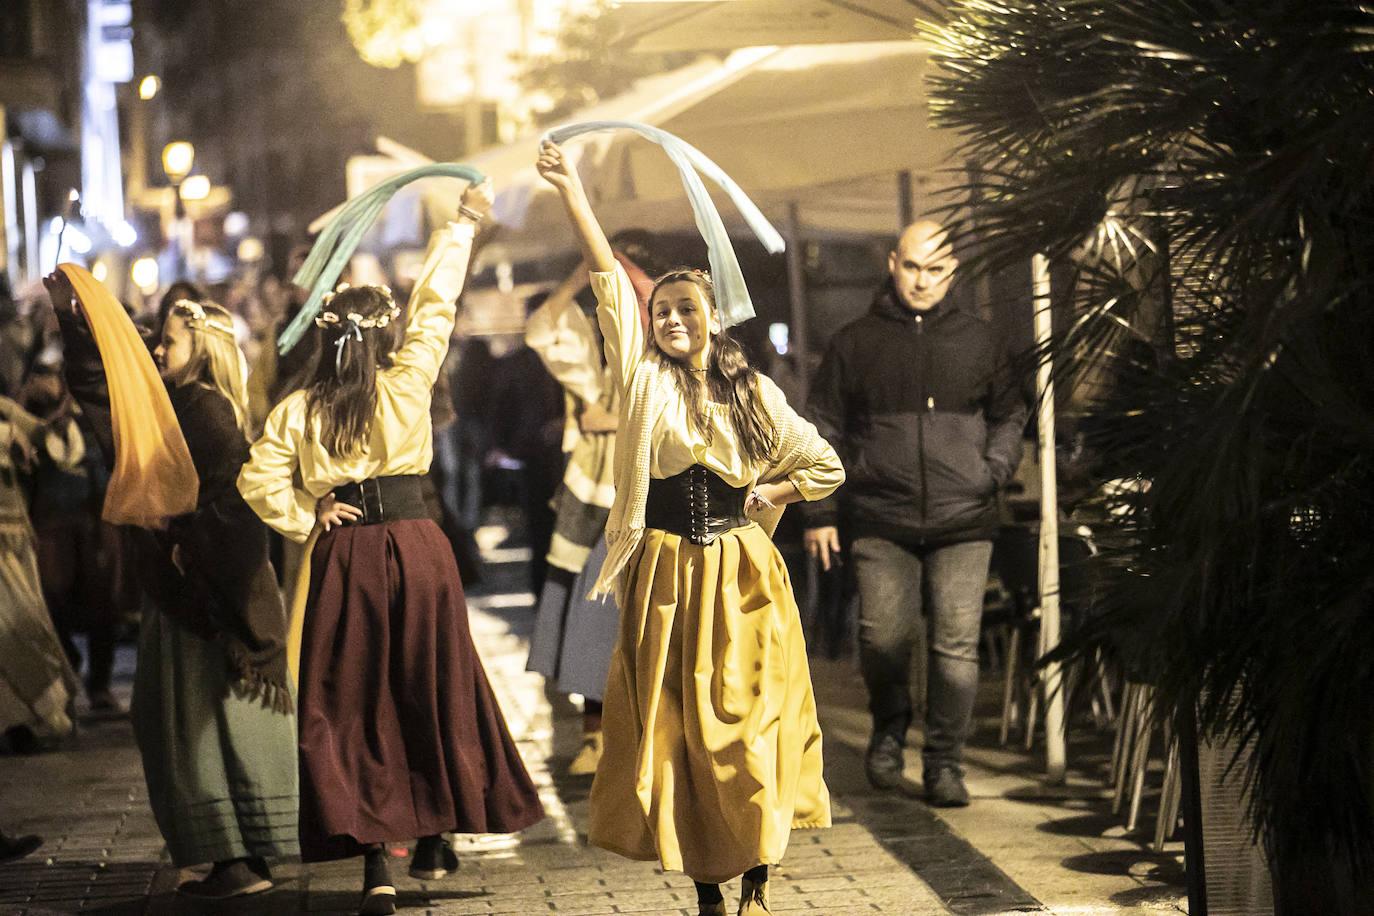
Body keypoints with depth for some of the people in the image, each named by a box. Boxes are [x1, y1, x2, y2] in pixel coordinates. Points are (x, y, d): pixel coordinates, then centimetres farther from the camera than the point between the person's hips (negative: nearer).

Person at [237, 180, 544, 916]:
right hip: (417, 547, 0)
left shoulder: (296, 410, -1)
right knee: (432, 690, 12)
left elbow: (259, 481, -8)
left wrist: (308, 517, 4)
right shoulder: (405, 385, -2)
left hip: (343, 559, 0)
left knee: (353, 704, 3)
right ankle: (434, 838, 19)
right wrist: (463, 222, 17)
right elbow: (435, 306, 8)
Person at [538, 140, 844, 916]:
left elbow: (826, 469, 14)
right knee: (675, 729, -1)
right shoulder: (644, 379, 3)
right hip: (666, 578, 0)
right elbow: (610, 284, -4)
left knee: (749, 725, -2)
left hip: (741, 576, 0)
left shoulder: (755, 394, 6)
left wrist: (765, 493, 1)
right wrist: (574, 195, -9)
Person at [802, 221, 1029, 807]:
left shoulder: (976, 340, 11)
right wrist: (819, 512, 5)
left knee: (957, 644, -5)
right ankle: (889, 727, 21)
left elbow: (1009, 413, 24)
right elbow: (822, 430, 10)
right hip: (881, 521, -1)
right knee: (883, 637, -8)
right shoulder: (855, 343, 7)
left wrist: (994, 471, 7)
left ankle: (944, 764, 6)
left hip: (962, 522, 1)